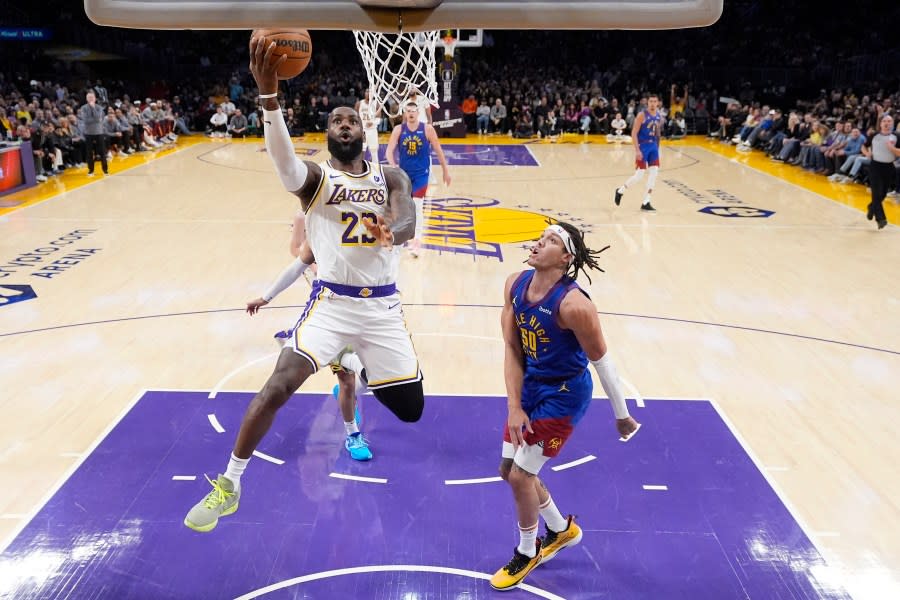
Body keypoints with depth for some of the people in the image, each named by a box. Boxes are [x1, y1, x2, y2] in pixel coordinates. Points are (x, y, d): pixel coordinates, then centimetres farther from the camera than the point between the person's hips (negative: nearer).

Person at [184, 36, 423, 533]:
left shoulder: (390, 178, 7)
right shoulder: (314, 177, 0)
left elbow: (407, 222, -15)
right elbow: (282, 157, -26)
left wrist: (392, 230, -41)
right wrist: (268, 91, -42)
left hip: (382, 305, 3)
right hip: (332, 301, -2)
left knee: (412, 410, 10)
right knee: (279, 385, -22)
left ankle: (356, 367, 42)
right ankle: (229, 484, -2)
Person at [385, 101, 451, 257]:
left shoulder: (427, 129, -9)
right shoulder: (398, 129, -5)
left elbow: (438, 150, -1)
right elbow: (389, 151, -11)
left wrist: (446, 170, 2)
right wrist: (393, 167, -29)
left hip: (421, 173, -3)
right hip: (404, 172, 3)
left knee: (417, 205, -14)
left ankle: (417, 240, -10)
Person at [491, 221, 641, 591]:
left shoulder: (573, 305, -29)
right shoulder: (515, 285, -9)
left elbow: (602, 363, -18)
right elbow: (512, 349, -5)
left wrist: (622, 416, -7)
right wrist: (514, 406, -10)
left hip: (564, 395, -7)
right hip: (531, 387, 7)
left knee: (520, 475, -2)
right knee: (510, 469, 16)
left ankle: (527, 553, 27)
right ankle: (562, 530, 43)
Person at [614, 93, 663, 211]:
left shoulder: (659, 116, 7)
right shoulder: (642, 115, -13)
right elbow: (634, 133, -16)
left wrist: (657, 147, 16)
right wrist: (637, 150, -22)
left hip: (653, 146, 6)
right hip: (642, 146, -6)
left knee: (654, 172, 0)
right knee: (639, 175, -8)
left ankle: (646, 202, 7)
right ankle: (620, 191, 17)